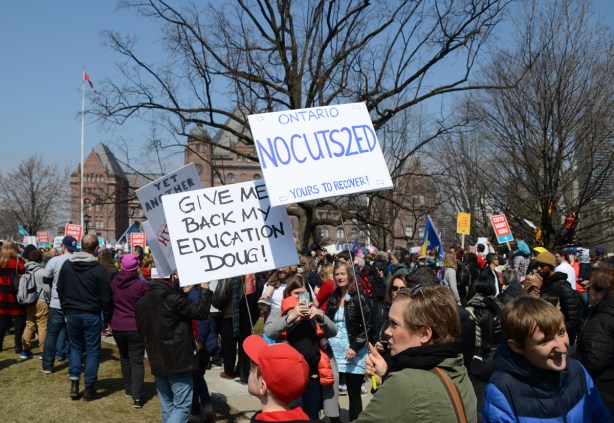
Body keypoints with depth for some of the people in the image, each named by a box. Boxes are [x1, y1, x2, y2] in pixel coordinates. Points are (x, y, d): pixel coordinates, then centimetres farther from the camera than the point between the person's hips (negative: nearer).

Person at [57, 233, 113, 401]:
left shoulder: (66, 265, 1)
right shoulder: (98, 269, -12)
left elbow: (60, 289, 10)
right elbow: (105, 297, -9)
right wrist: (107, 318, 3)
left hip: (72, 314, 4)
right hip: (91, 315, -4)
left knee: (75, 347, 17)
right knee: (92, 350, 6)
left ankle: (74, 383, 8)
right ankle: (89, 388, 8)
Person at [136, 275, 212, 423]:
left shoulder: (141, 302, 6)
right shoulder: (173, 298, -17)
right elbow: (201, 312, -12)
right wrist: (205, 289, -3)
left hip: (156, 361, 7)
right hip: (179, 360, -7)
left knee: (167, 406, 16)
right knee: (182, 406, -1)